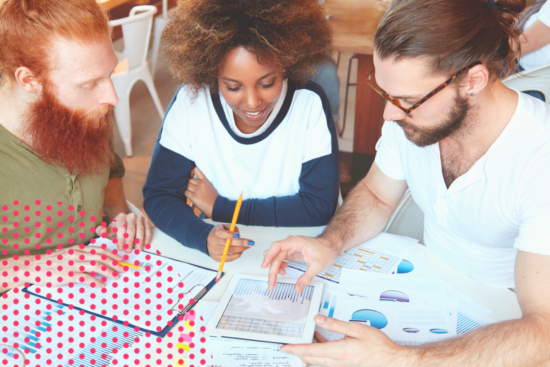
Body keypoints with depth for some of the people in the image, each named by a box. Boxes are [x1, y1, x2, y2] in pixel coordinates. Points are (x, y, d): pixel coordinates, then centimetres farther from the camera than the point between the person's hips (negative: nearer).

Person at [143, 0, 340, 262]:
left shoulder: (310, 105, -14)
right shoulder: (189, 103, -11)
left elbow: (320, 206, -14)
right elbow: (158, 195, -8)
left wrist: (220, 207, -13)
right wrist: (204, 237, -28)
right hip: (213, 261, 2)